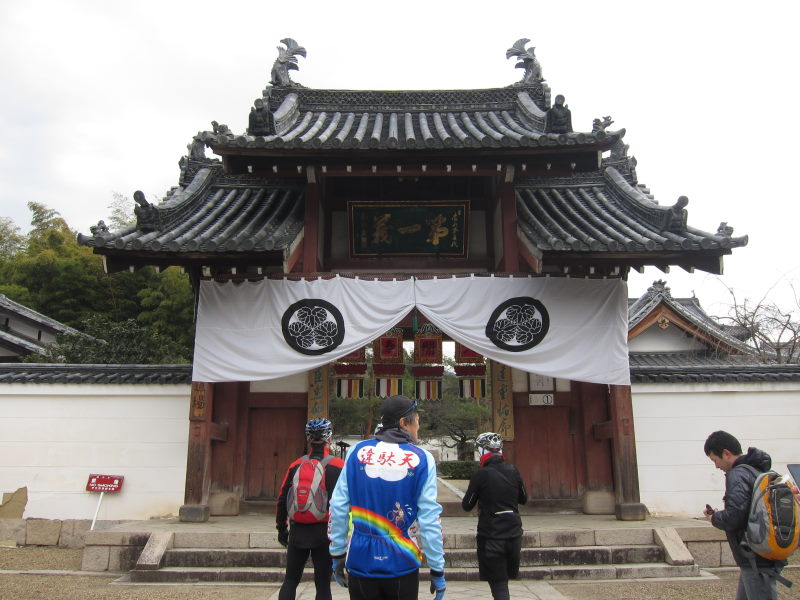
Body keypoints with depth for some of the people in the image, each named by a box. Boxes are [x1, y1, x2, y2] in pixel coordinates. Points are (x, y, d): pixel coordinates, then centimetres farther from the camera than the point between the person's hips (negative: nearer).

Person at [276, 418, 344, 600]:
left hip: (297, 531, 3)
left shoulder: (296, 465, 2)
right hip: (324, 532, -3)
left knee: (290, 580, 15)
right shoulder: (337, 466, -8)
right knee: (323, 584, 7)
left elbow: (282, 499, 7)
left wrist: (281, 528, 18)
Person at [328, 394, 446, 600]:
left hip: (360, 564, 2)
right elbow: (429, 519, -10)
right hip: (402, 566, -1)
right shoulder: (422, 459, -8)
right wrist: (437, 571, -3)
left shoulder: (357, 452, -2)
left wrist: (337, 556, 9)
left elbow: (338, 508, -1)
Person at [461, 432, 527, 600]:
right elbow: (523, 499, 13)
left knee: (498, 584, 2)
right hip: (514, 533, 5)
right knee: (504, 579, 22)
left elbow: (467, 506, -6)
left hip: (491, 535, -4)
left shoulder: (480, 475, -14)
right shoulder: (513, 471, -1)